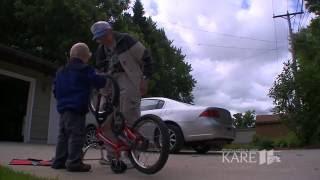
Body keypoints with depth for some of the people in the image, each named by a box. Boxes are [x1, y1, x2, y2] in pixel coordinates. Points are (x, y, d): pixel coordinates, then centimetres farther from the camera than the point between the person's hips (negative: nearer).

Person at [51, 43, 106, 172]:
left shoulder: (61, 71, 21)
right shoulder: (84, 69, -5)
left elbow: (56, 91, 24)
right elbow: (98, 82, -11)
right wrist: (104, 80, 10)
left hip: (63, 107, 9)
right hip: (77, 108, -9)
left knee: (63, 135, 14)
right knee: (76, 135, -9)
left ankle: (59, 161, 18)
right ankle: (74, 162, -10)